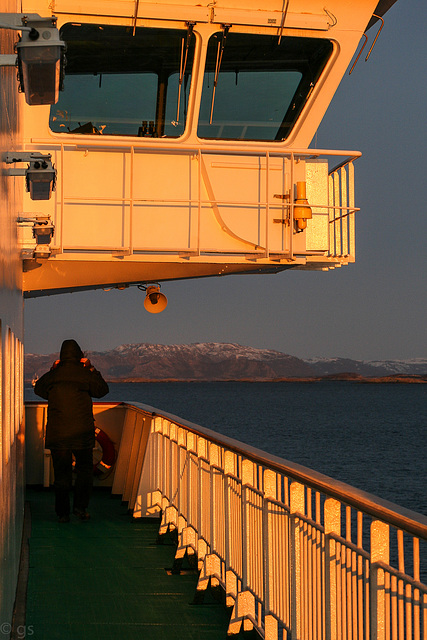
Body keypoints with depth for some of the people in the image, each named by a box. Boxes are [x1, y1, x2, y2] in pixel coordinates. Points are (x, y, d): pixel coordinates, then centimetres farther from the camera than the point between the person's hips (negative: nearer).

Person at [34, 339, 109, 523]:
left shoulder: (53, 375, 0)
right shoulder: (85, 374, -5)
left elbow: (39, 389, 18)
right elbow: (102, 389, 10)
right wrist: (92, 369, 11)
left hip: (57, 432, 2)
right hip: (82, 432, -1)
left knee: (61, 473, 7)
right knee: (84, 470, 12)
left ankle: (62, 512, 7)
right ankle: (80, 506, -1)